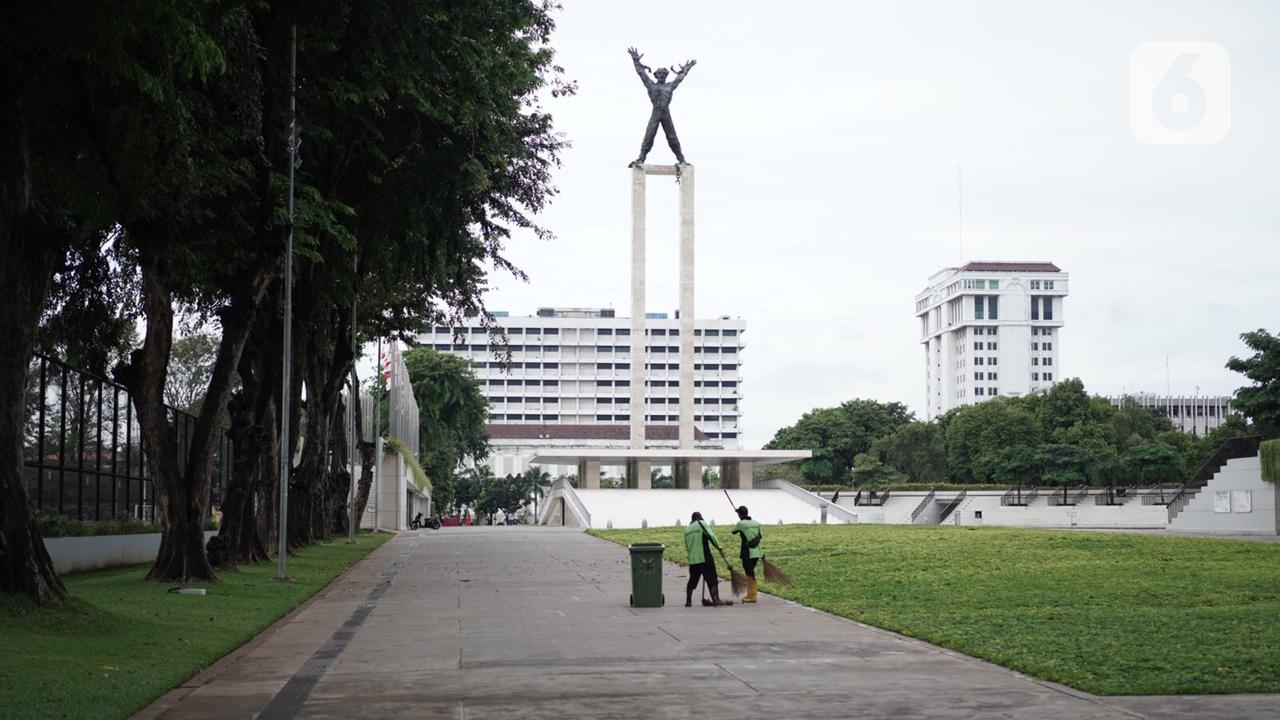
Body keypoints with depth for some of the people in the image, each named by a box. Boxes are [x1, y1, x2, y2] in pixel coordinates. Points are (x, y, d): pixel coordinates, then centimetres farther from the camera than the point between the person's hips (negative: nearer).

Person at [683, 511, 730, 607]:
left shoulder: (687, 529, 17)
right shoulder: (701, 524, -1)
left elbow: (687, 547, 17)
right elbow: (711, 536, -11)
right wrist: (719, 546, -2)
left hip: (692, 559, 6)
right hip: (705, 558, -6)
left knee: (692, 580, 15)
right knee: (712, 579, -5)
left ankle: (688, 601, 16)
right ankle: (716, 600, -13)